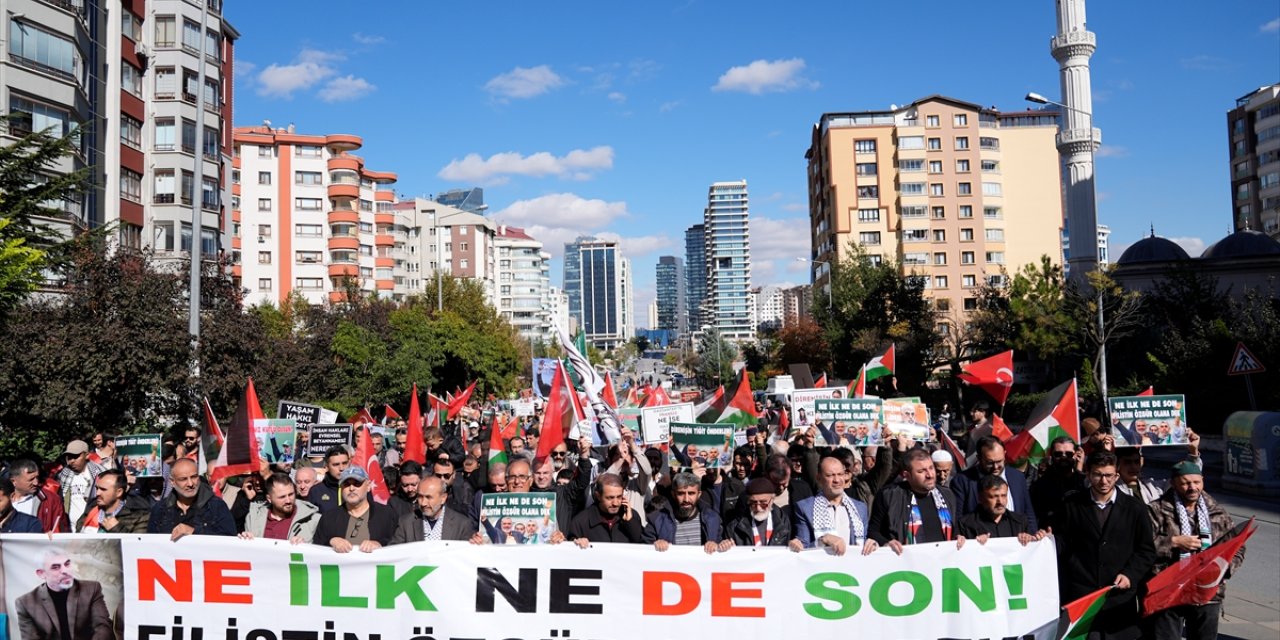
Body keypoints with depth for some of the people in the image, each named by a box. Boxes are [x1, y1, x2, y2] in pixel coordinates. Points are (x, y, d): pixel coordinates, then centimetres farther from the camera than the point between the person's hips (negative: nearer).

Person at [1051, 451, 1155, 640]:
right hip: (1079, 595, 0)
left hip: (1121, 597, 1)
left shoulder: (1134, 508, 7)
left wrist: (1130, 575, -4)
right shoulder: (1072, 506, 7)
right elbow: (1061, 545, 10)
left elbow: (1147, 550, 9)